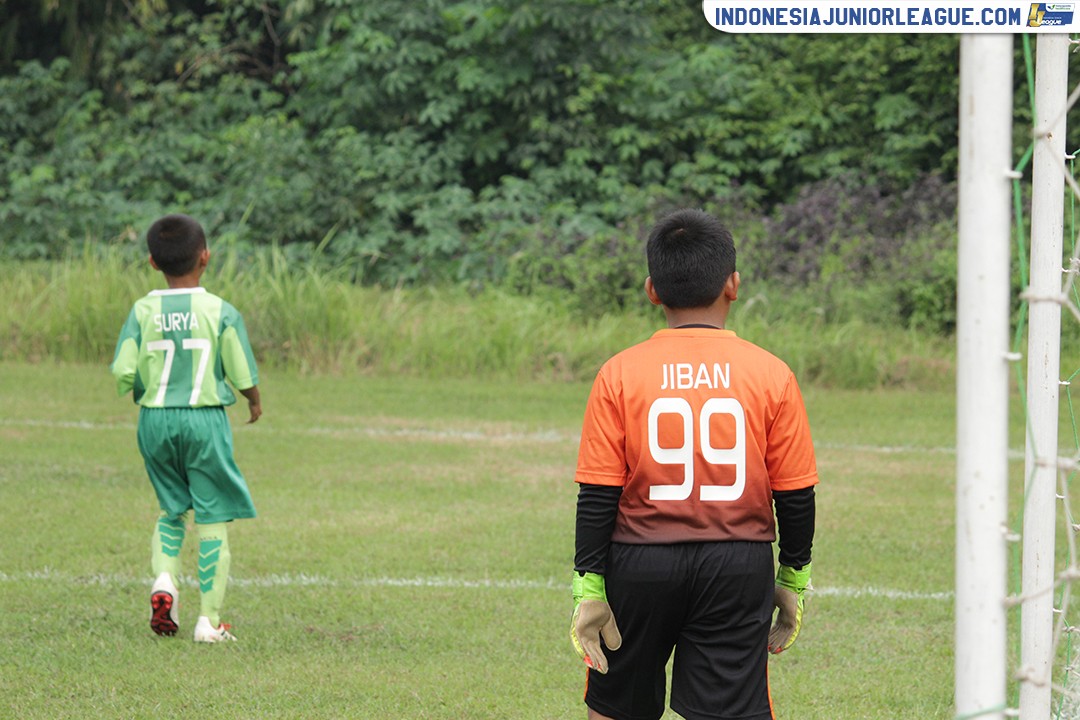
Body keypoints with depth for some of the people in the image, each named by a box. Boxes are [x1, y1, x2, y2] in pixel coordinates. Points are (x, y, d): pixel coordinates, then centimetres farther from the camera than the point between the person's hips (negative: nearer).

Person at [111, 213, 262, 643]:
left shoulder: (143, 311, -3)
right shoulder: (221, 312, -8)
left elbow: (123, 373, -7)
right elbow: (243, 375, -4)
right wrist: (255, 400, 17)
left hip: (155, 419, 3)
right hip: (205, 419, -3)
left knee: (171, 509, 21)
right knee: (212, 519, 4)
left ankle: (163, 579, -4)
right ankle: (209, 620, 4)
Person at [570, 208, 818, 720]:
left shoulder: (619, 375, -4)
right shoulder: (771, 375, -2)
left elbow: (597, 496, -5)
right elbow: (796, 495, 1)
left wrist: (589, 587, -1)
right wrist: (793, 580, 13)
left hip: (640, 563, 0)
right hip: (740, 567, 0)